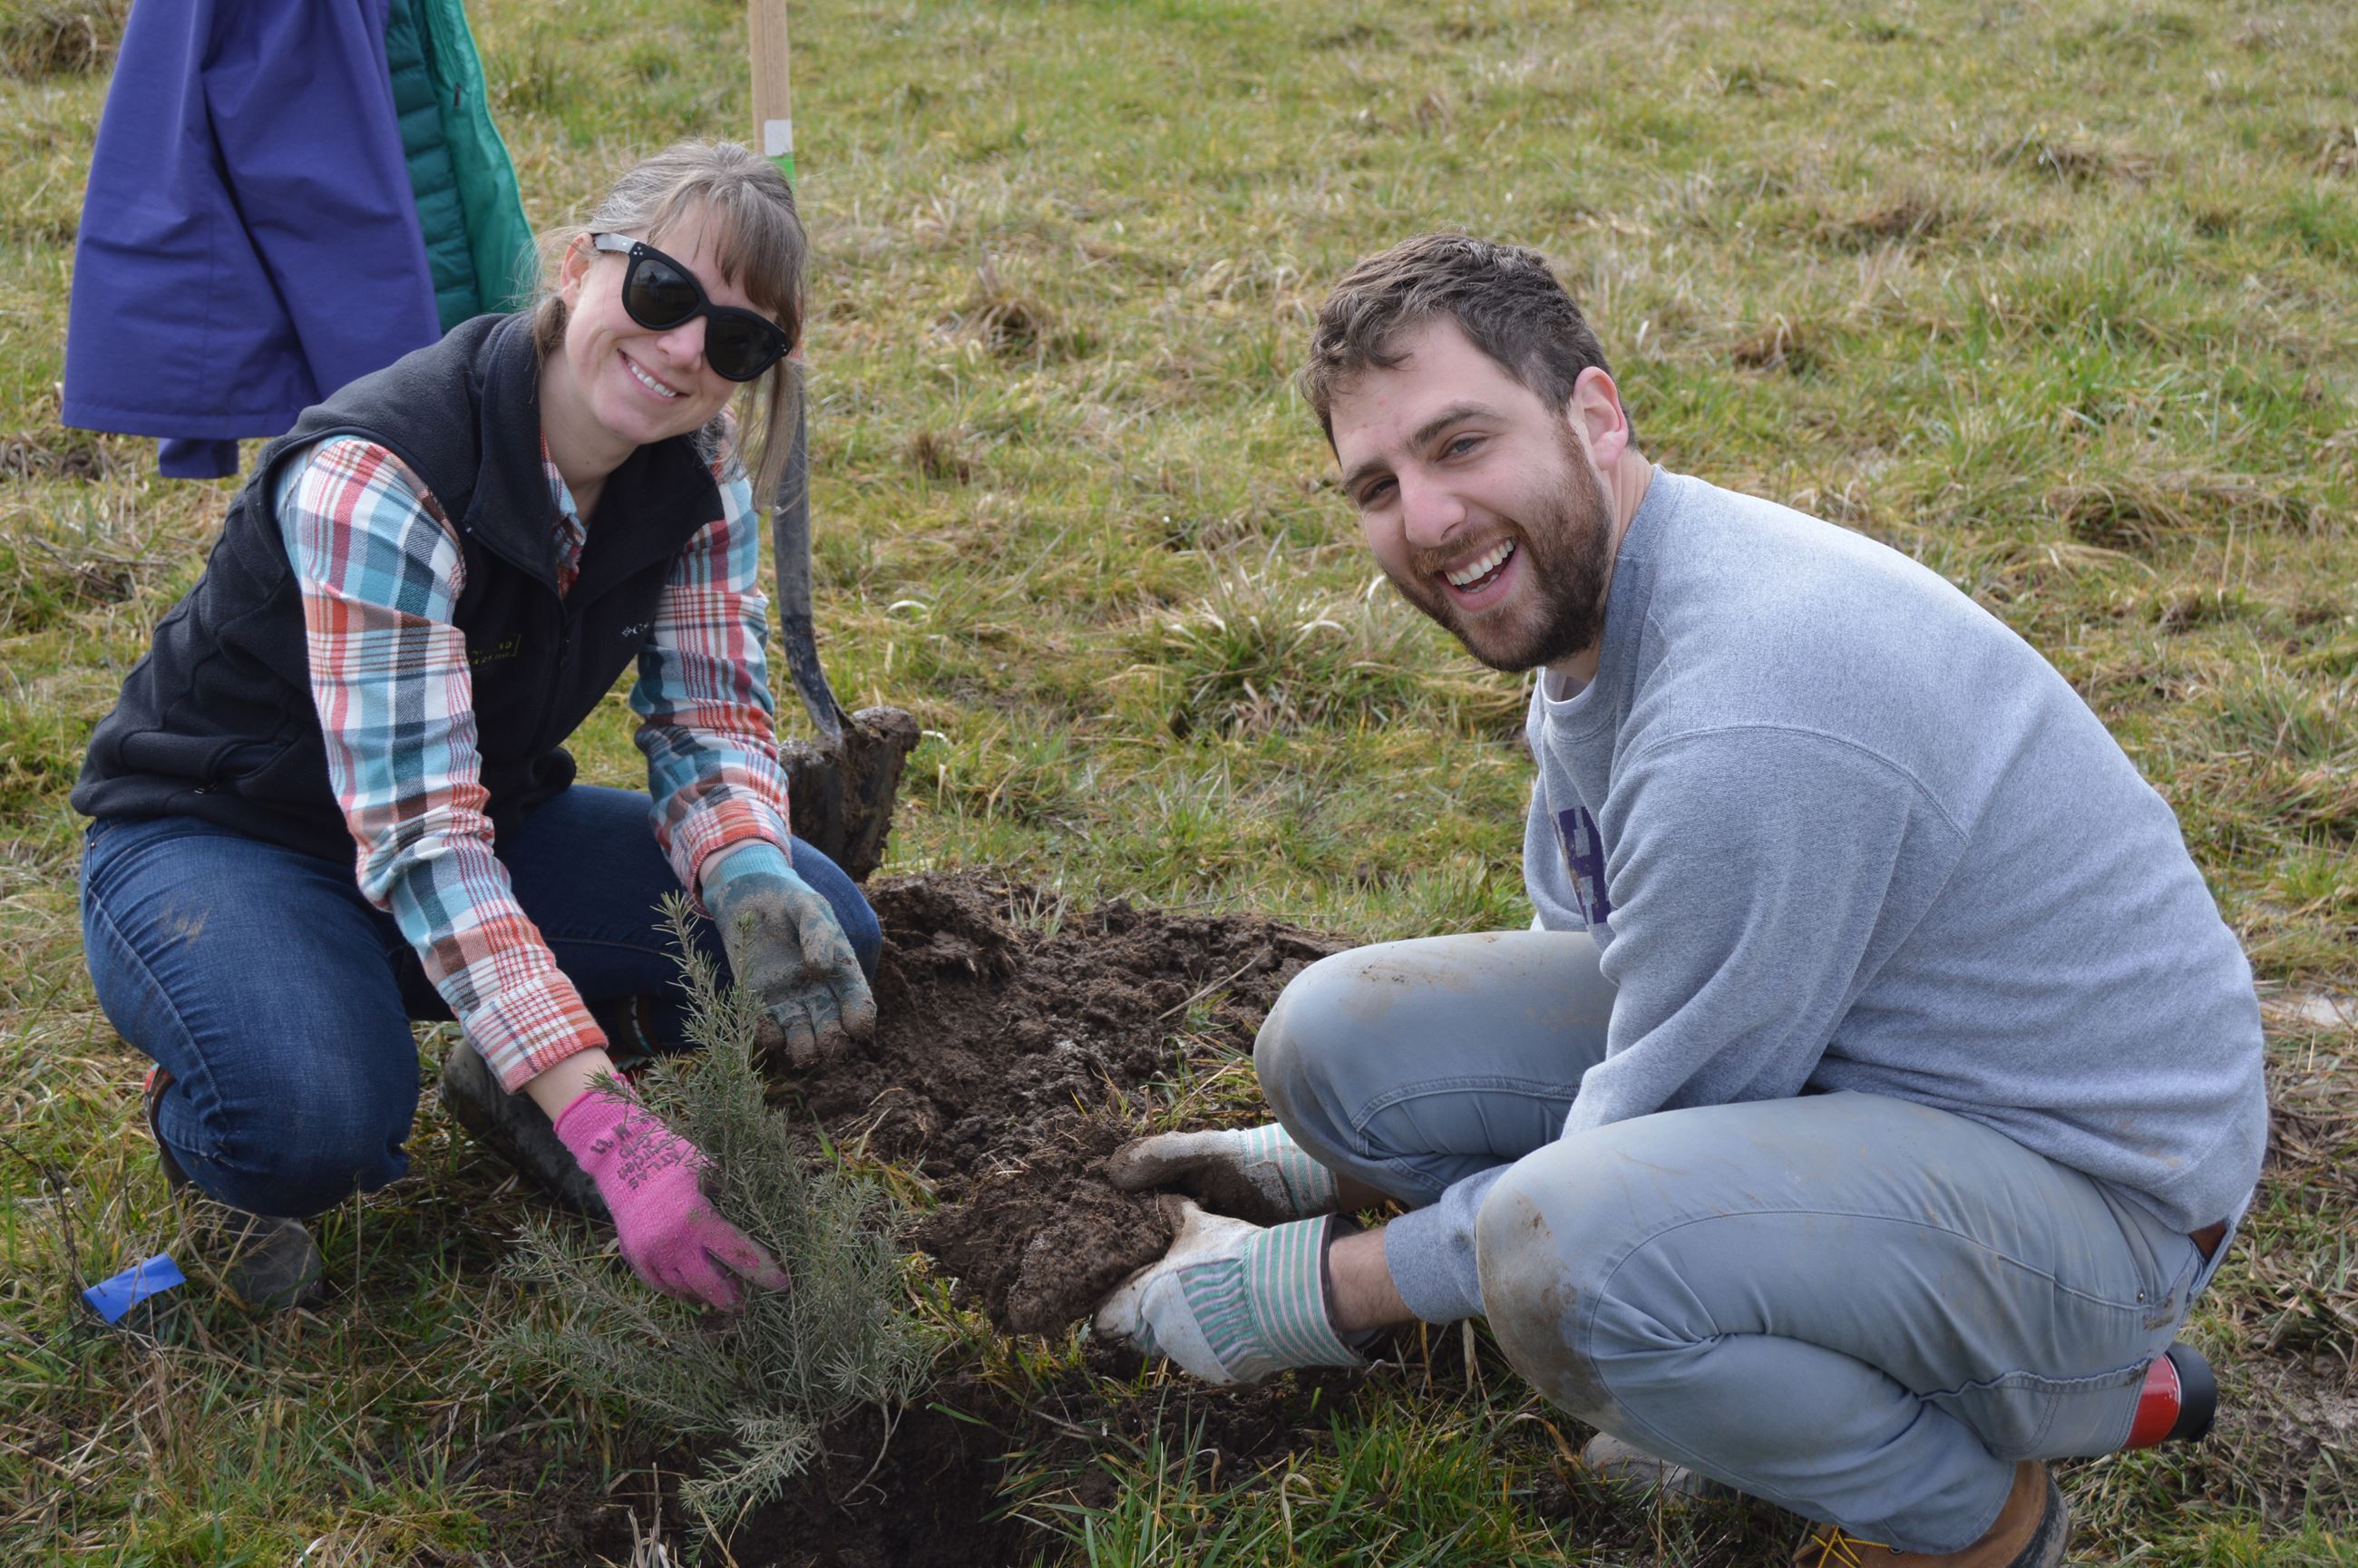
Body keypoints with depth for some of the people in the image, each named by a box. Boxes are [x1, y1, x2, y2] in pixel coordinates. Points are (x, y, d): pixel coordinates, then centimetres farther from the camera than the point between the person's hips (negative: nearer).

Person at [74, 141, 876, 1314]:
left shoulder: (695, 472, -11)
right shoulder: (375, 479, -32)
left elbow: (710, 722, -8)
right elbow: (417, 840, -37)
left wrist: (755, 889, -33)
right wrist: (604, 1127, -45)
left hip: (487, 818, 6)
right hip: (216, 841, -6)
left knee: (823, 936, -13)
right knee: (322, 1121, -37)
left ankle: (507, 1080, 11)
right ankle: (205, 1129, 1)